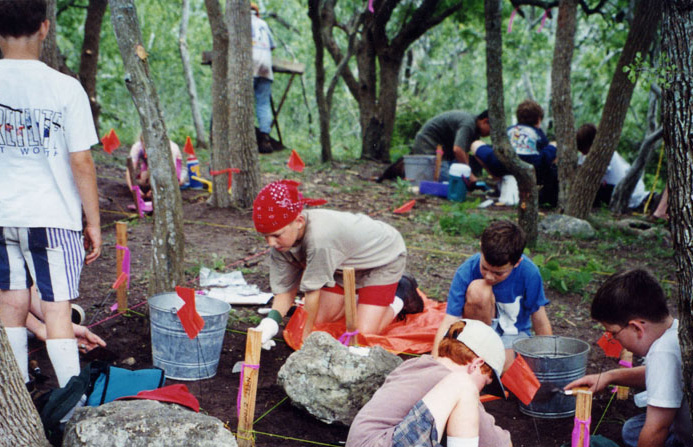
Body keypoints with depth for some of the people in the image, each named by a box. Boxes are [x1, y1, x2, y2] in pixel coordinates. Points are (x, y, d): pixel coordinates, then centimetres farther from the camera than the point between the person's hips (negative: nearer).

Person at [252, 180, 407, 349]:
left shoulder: (320, 237, -43)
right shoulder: (282, 239, -19)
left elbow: (312, 289, -31)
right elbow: (285, 290, -12)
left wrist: (306, 336, -19)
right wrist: (271, 320, -31)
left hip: (384, 258, -7)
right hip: (348, 263, 7)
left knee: (364, 333, -14)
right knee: (320, 318, 1)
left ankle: (397, 296, 12)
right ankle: (358, 295, 24)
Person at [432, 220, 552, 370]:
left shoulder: (529, 273, -22)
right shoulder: (467, 271, -25)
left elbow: (540, 321, -10)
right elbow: (449, 322, -27)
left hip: (513, 331, 0)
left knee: (504, 367, -34)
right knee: (478, 289, -32)